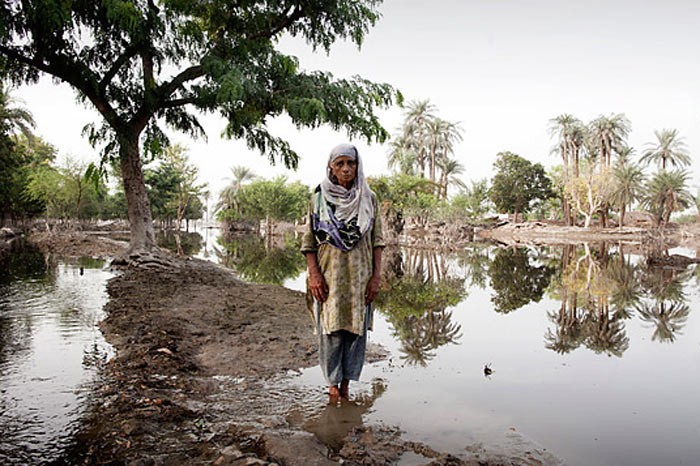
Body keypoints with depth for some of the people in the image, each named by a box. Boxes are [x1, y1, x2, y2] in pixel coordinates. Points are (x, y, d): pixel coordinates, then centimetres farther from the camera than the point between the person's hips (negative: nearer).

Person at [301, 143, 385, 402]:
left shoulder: (369, 199, 6)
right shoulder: (319, 198, 2)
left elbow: (377, 241, 6)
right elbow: (309, 241, 2)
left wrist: (376, 276, -1)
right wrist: (313, 274, -10)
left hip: (359, 277, 2)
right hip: (329, 276, -1)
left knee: (356, 330, 4)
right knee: (331, 330, -1)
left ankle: (346, 385, 18)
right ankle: (333, 386, 14)